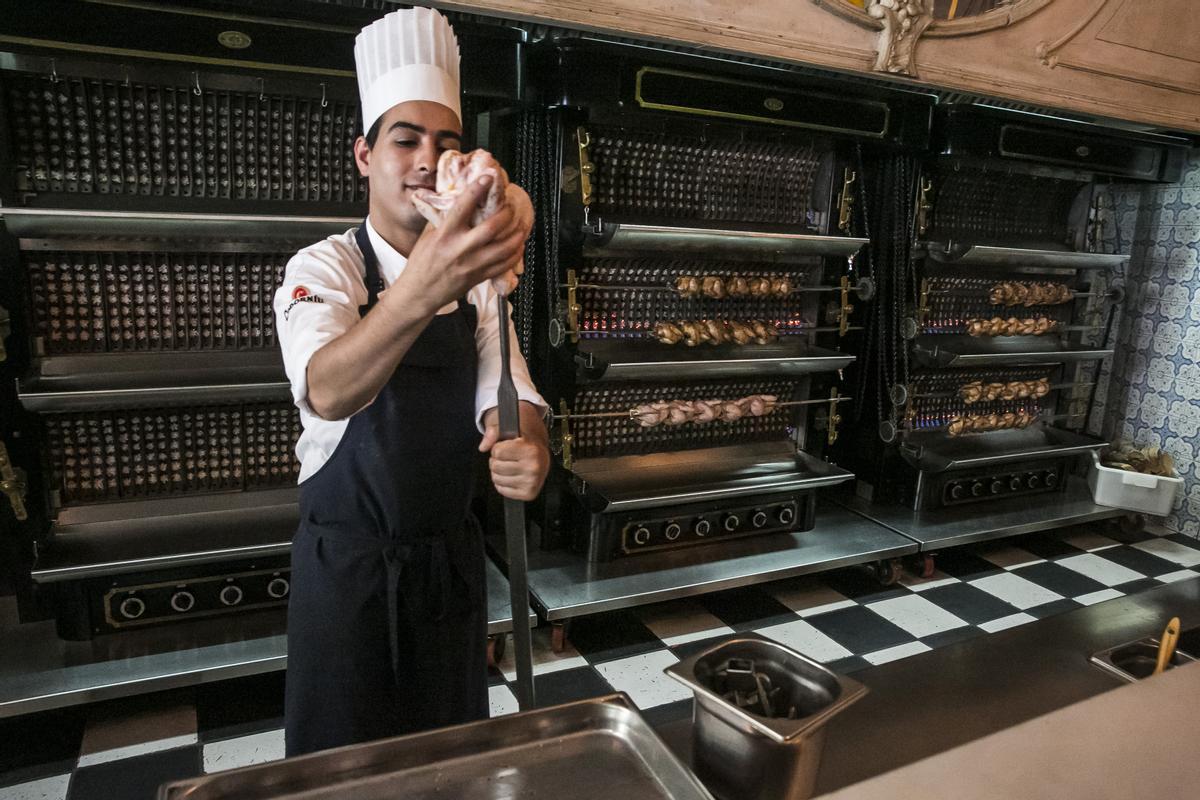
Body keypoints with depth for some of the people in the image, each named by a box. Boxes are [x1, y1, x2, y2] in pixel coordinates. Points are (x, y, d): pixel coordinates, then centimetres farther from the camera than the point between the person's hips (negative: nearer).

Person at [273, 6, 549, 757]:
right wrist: (421, 291, -55)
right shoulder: (324, 269, -14)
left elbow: (508, 395, -8)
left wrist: (526, 445, -33)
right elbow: (329, 392, -35)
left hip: (452, 556, 4)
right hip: (349, 563, -4)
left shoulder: (478, 274, 2)